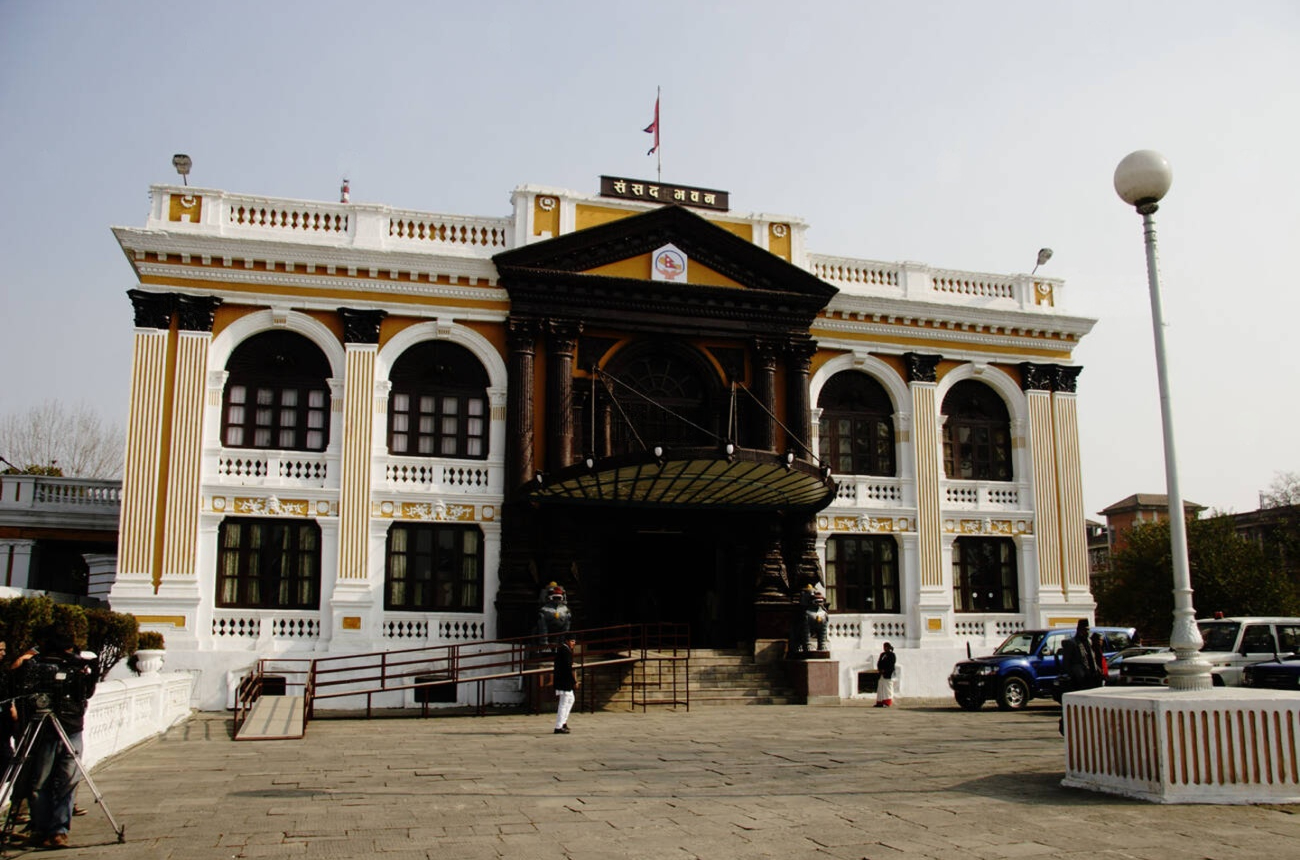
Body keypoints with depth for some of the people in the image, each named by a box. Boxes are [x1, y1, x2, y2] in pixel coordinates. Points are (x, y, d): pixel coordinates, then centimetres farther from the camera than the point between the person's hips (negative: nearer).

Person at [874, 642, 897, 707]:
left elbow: (891, 664, -13)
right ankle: (880, 703, 6)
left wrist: (884, 670, -15)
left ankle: (887, 703, -2)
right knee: (881, 688, 5)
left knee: (887, 687, -5)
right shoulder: (882, 654, 15)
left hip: (888, 675, -7)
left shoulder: (892, 655, -6)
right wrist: (879, 669, -3)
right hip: (882, 674, 7)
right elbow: (879, 663, 14)